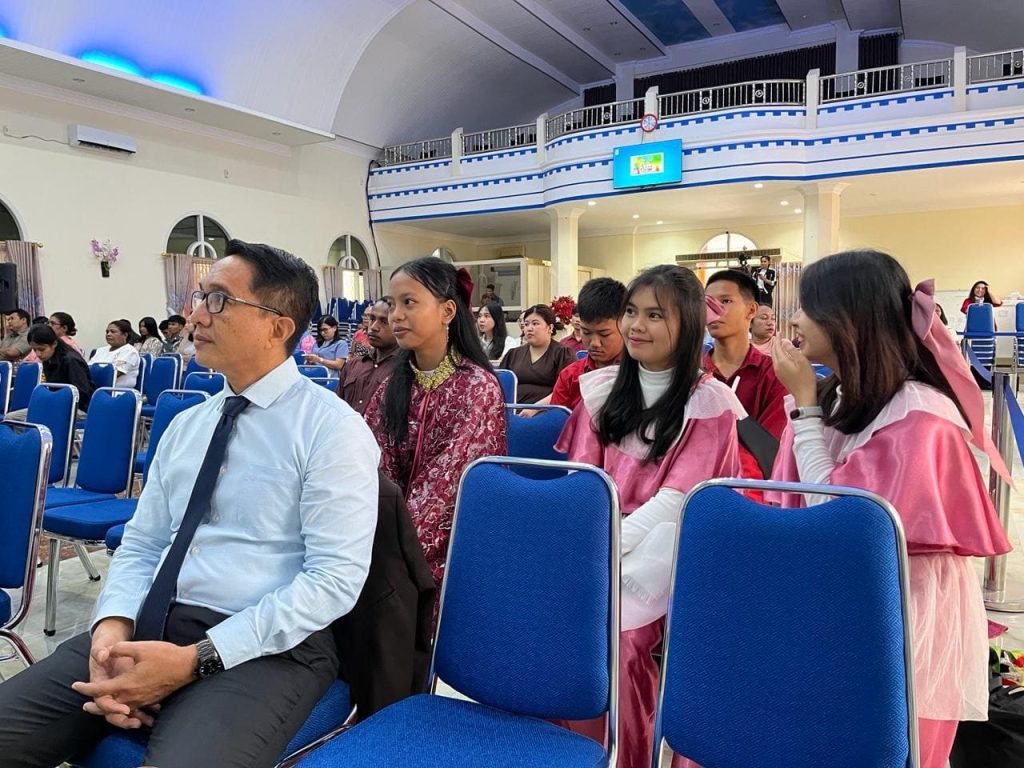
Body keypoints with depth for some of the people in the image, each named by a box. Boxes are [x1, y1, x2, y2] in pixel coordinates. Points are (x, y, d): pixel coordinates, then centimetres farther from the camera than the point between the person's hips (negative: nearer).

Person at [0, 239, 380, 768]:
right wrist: (114, 626, -8)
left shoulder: (332, 429, -9)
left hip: (267, 648, -6)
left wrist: (196, 659, -18)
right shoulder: (184, 426, 13)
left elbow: (335, 577, -14)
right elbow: (140, 545, 14)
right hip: (147, 630, 6)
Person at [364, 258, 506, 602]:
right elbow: (379, 472, -2)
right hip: (401, 535, 5)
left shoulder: (477, 387, -12)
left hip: (455, 544, -5)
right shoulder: (392, 388, 6)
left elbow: (443, 484, -17)